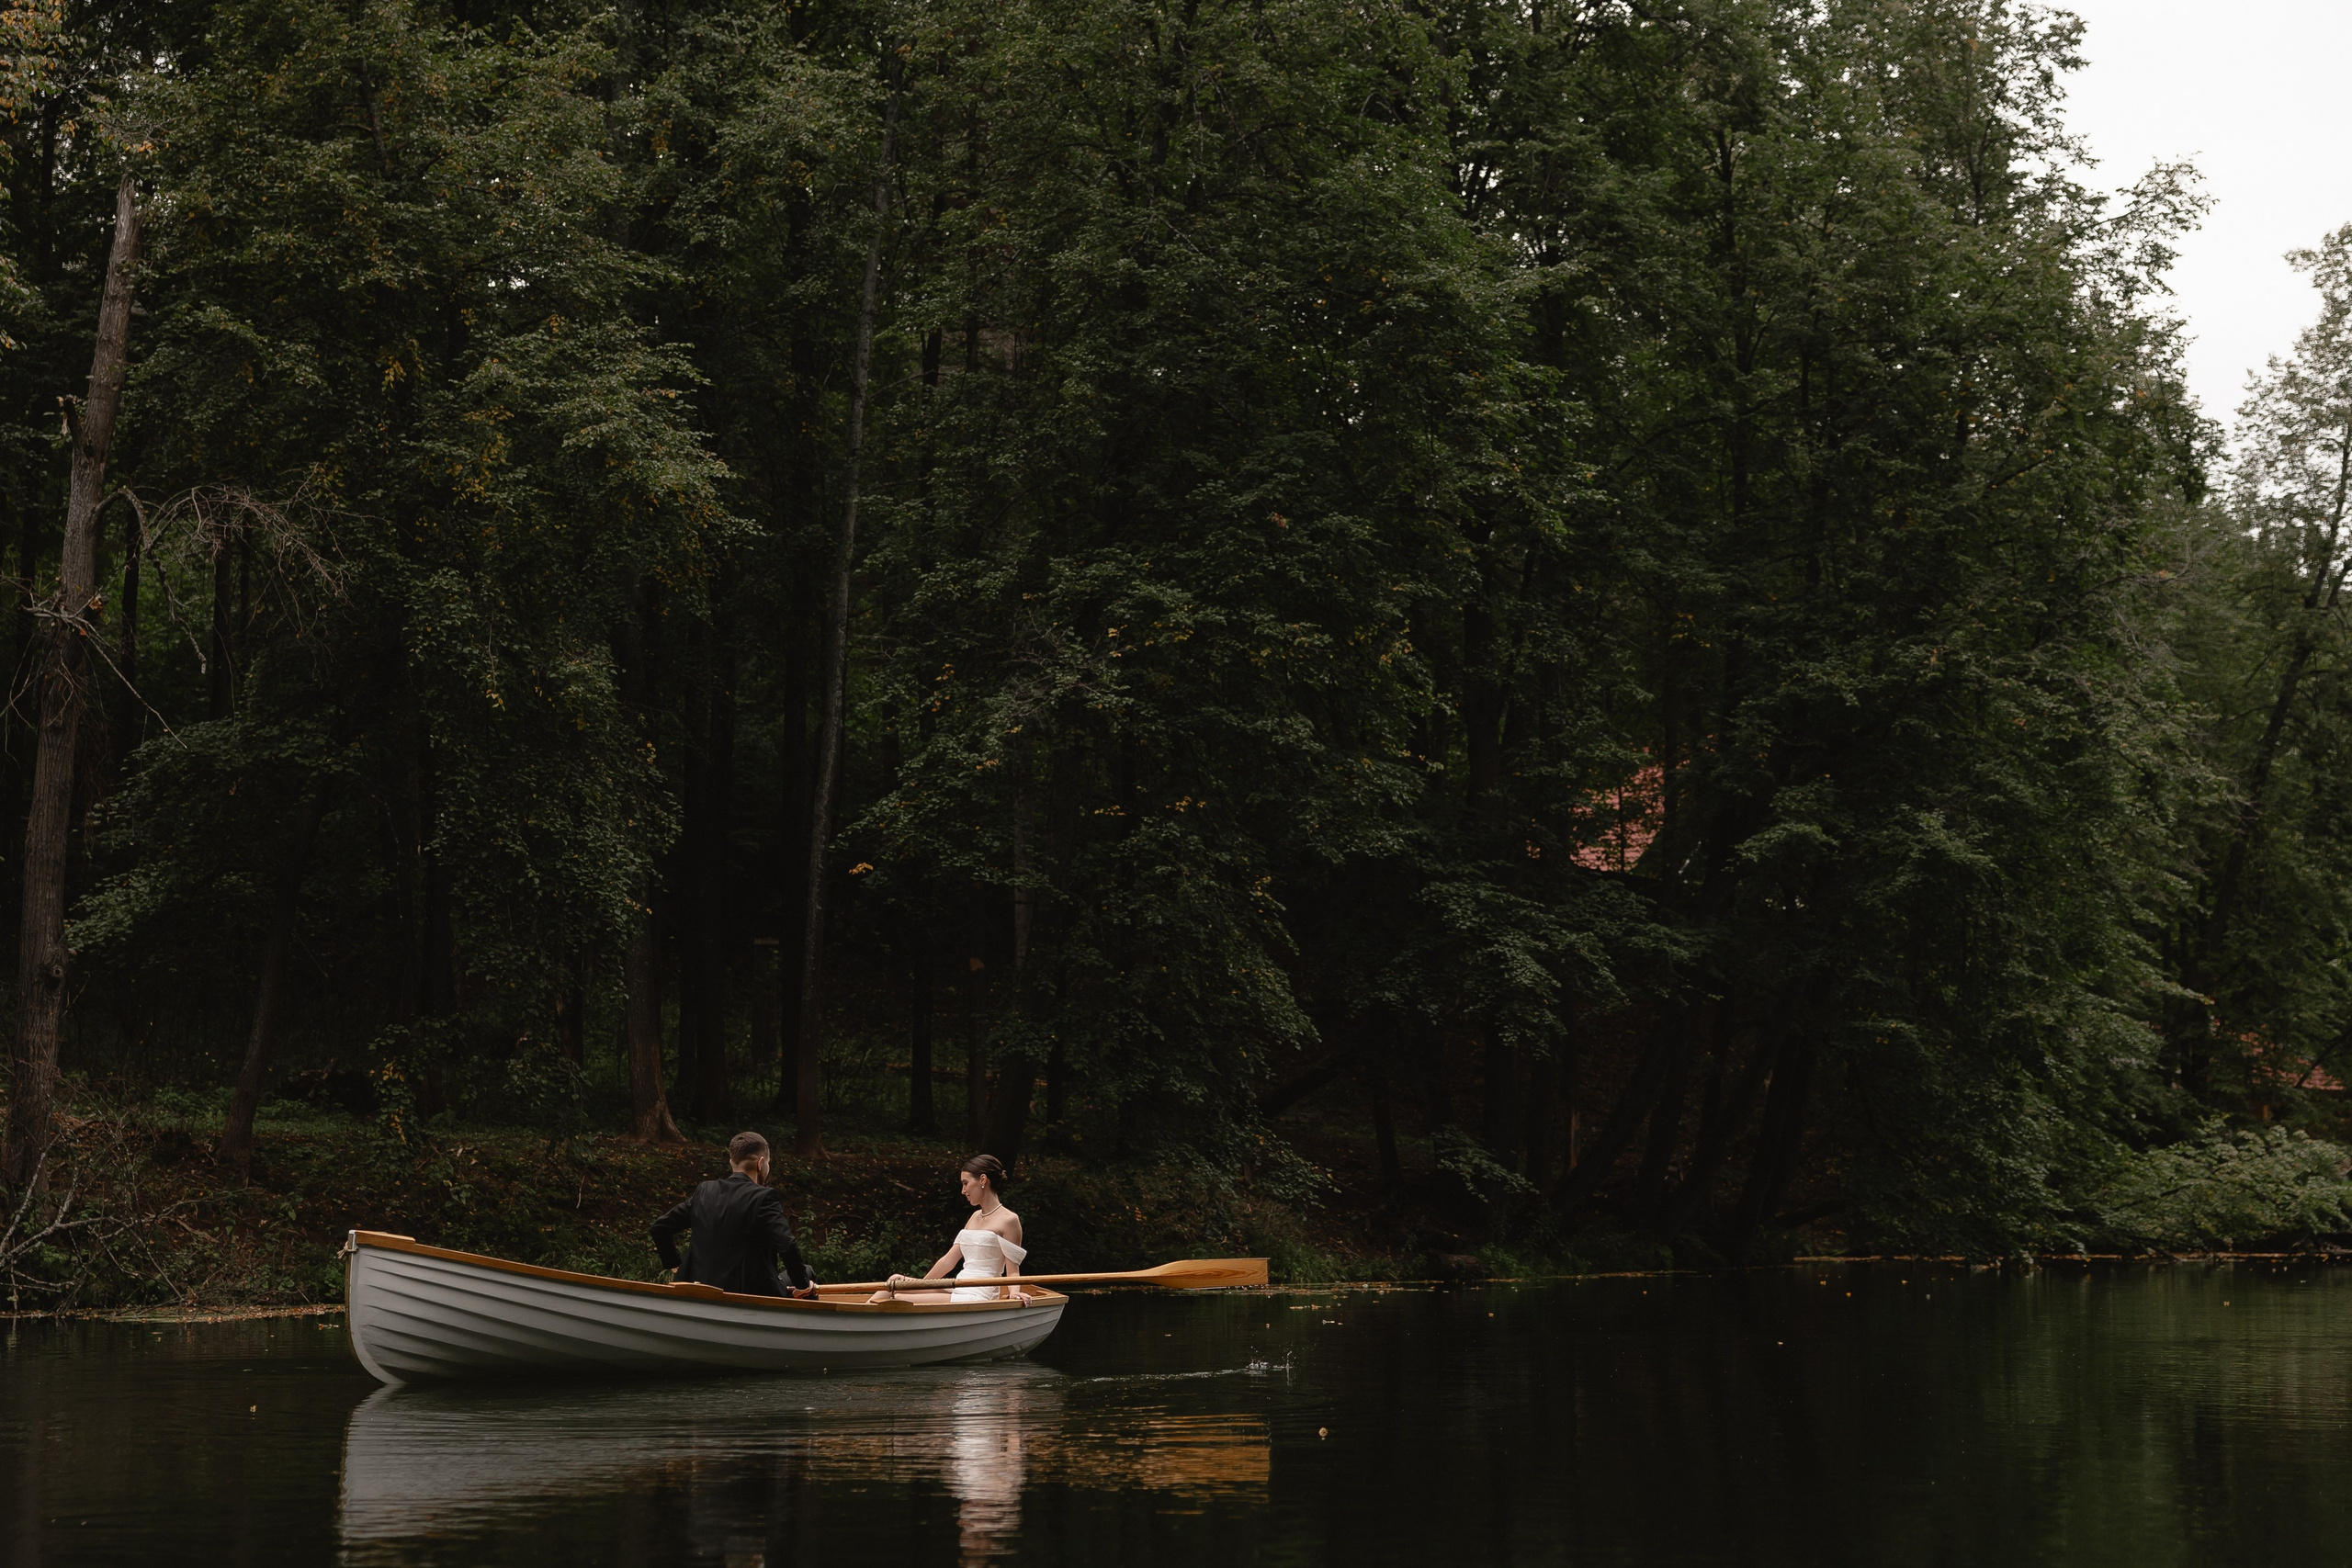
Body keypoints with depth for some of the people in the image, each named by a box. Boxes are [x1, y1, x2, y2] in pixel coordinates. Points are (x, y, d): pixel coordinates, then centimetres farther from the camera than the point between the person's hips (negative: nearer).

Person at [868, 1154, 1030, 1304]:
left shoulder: (1008, 1220, -5)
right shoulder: (976, 1217, 21)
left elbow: (1012, 1271, -6)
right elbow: (949, 1260, 21)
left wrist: (1015, 1293, -26)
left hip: (978, 1298, -8)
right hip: (957, 1292, 8)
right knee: (896, 1281, -4)